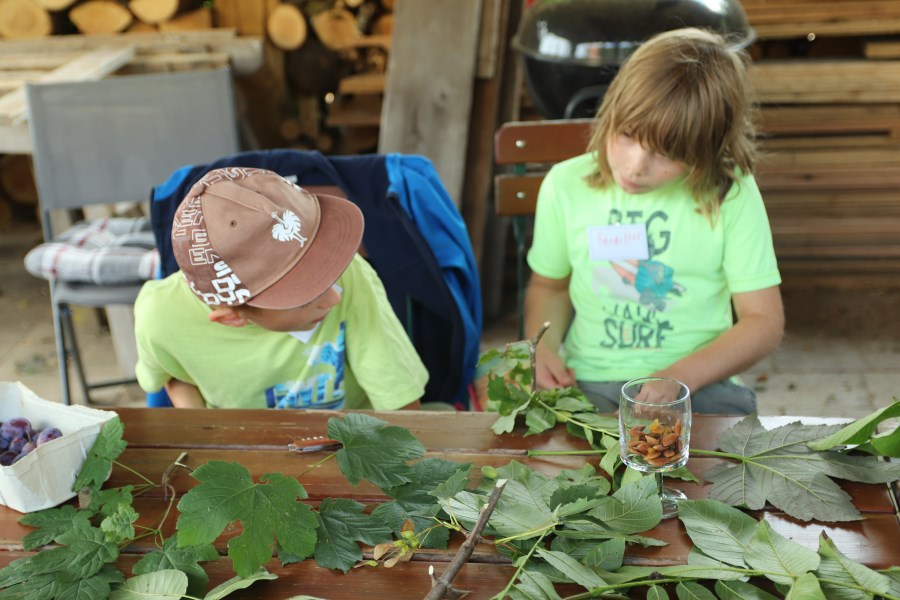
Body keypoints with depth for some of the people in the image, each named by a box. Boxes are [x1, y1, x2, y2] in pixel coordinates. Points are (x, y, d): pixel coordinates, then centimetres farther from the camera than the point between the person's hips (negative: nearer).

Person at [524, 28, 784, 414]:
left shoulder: (732, 196, -4)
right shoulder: (566, 186, 3)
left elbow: (764, 321, -2)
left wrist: (682, 376, -16)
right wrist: (542, 348, -2)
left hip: (699, 386, 1)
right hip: (584, 384, -1)